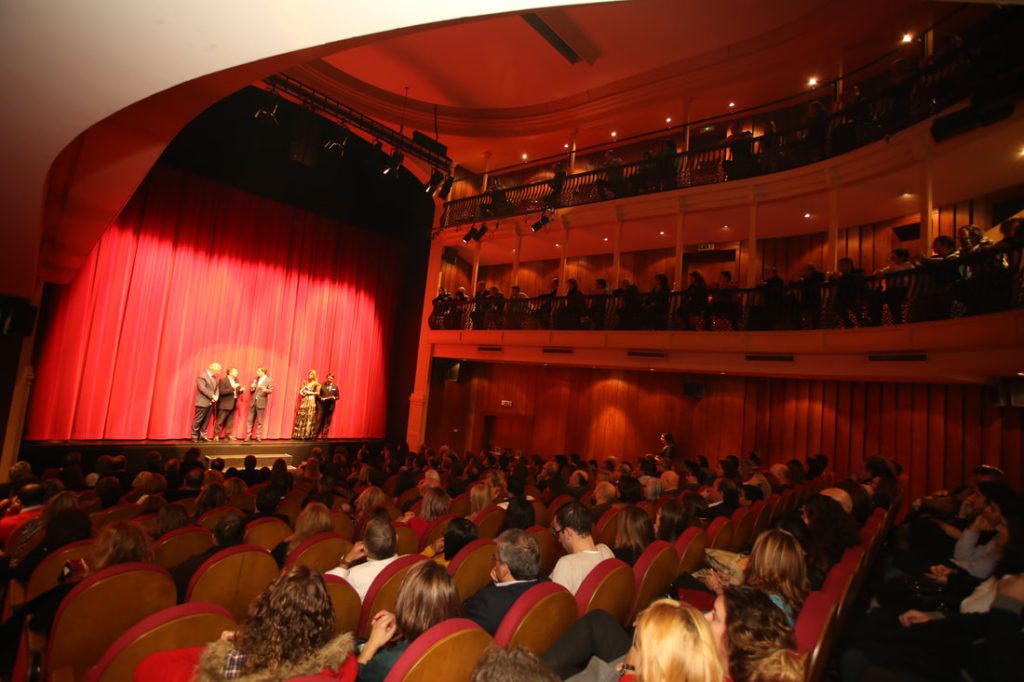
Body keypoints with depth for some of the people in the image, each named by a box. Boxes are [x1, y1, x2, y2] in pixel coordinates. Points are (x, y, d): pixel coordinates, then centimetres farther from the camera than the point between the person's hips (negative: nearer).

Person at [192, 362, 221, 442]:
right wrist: (212, 396, -19)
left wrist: (216, 396, -6)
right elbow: (202, 389, -20)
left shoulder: (214, 377, 13)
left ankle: (202, 435, 18)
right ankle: (194, 436, 10)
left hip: (211, 402, 8)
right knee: (198, 420, 1)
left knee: (206, 420, 10)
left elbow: (216, 388, 12)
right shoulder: (202, 376, -12)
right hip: (202, 402, -8)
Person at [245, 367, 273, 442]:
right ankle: (248, 435, 11)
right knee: (250, 420, 5)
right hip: (253, 402, 4)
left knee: (259, 421, 3)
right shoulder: (255, 379, 11)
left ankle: (258, 436, 10)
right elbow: (251, 391, 14)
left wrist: (265, 389, -32)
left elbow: (270, 391, -12)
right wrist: (252, 388, -9)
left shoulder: (269, 380, -4)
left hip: (261, 403, -4)